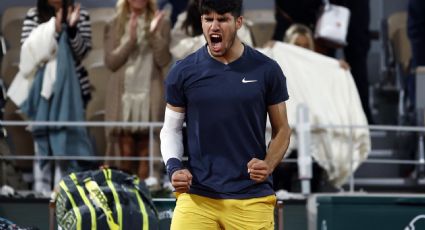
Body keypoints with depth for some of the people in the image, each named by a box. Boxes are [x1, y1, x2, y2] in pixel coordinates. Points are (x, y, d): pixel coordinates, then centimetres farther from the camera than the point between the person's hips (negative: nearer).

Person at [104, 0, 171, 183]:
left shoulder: (160, 24, 6)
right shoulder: (114, 26, 8)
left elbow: (163, 60, -2)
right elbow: (110, 62, -1)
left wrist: (154, 34, -13)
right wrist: (130, 39, -11)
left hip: (149, 97, 0)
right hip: (123, 96, 0)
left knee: (146, 148, -3)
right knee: (125, 149, -2)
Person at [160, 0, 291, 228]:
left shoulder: (266, 70, 2)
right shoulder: (182, 72, 3)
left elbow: (281, 129, 10)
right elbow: (171, 128, 12)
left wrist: (269, 164, -8)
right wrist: (173, 165, -7)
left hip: (252, 199, 0)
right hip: (196, 197, 0)